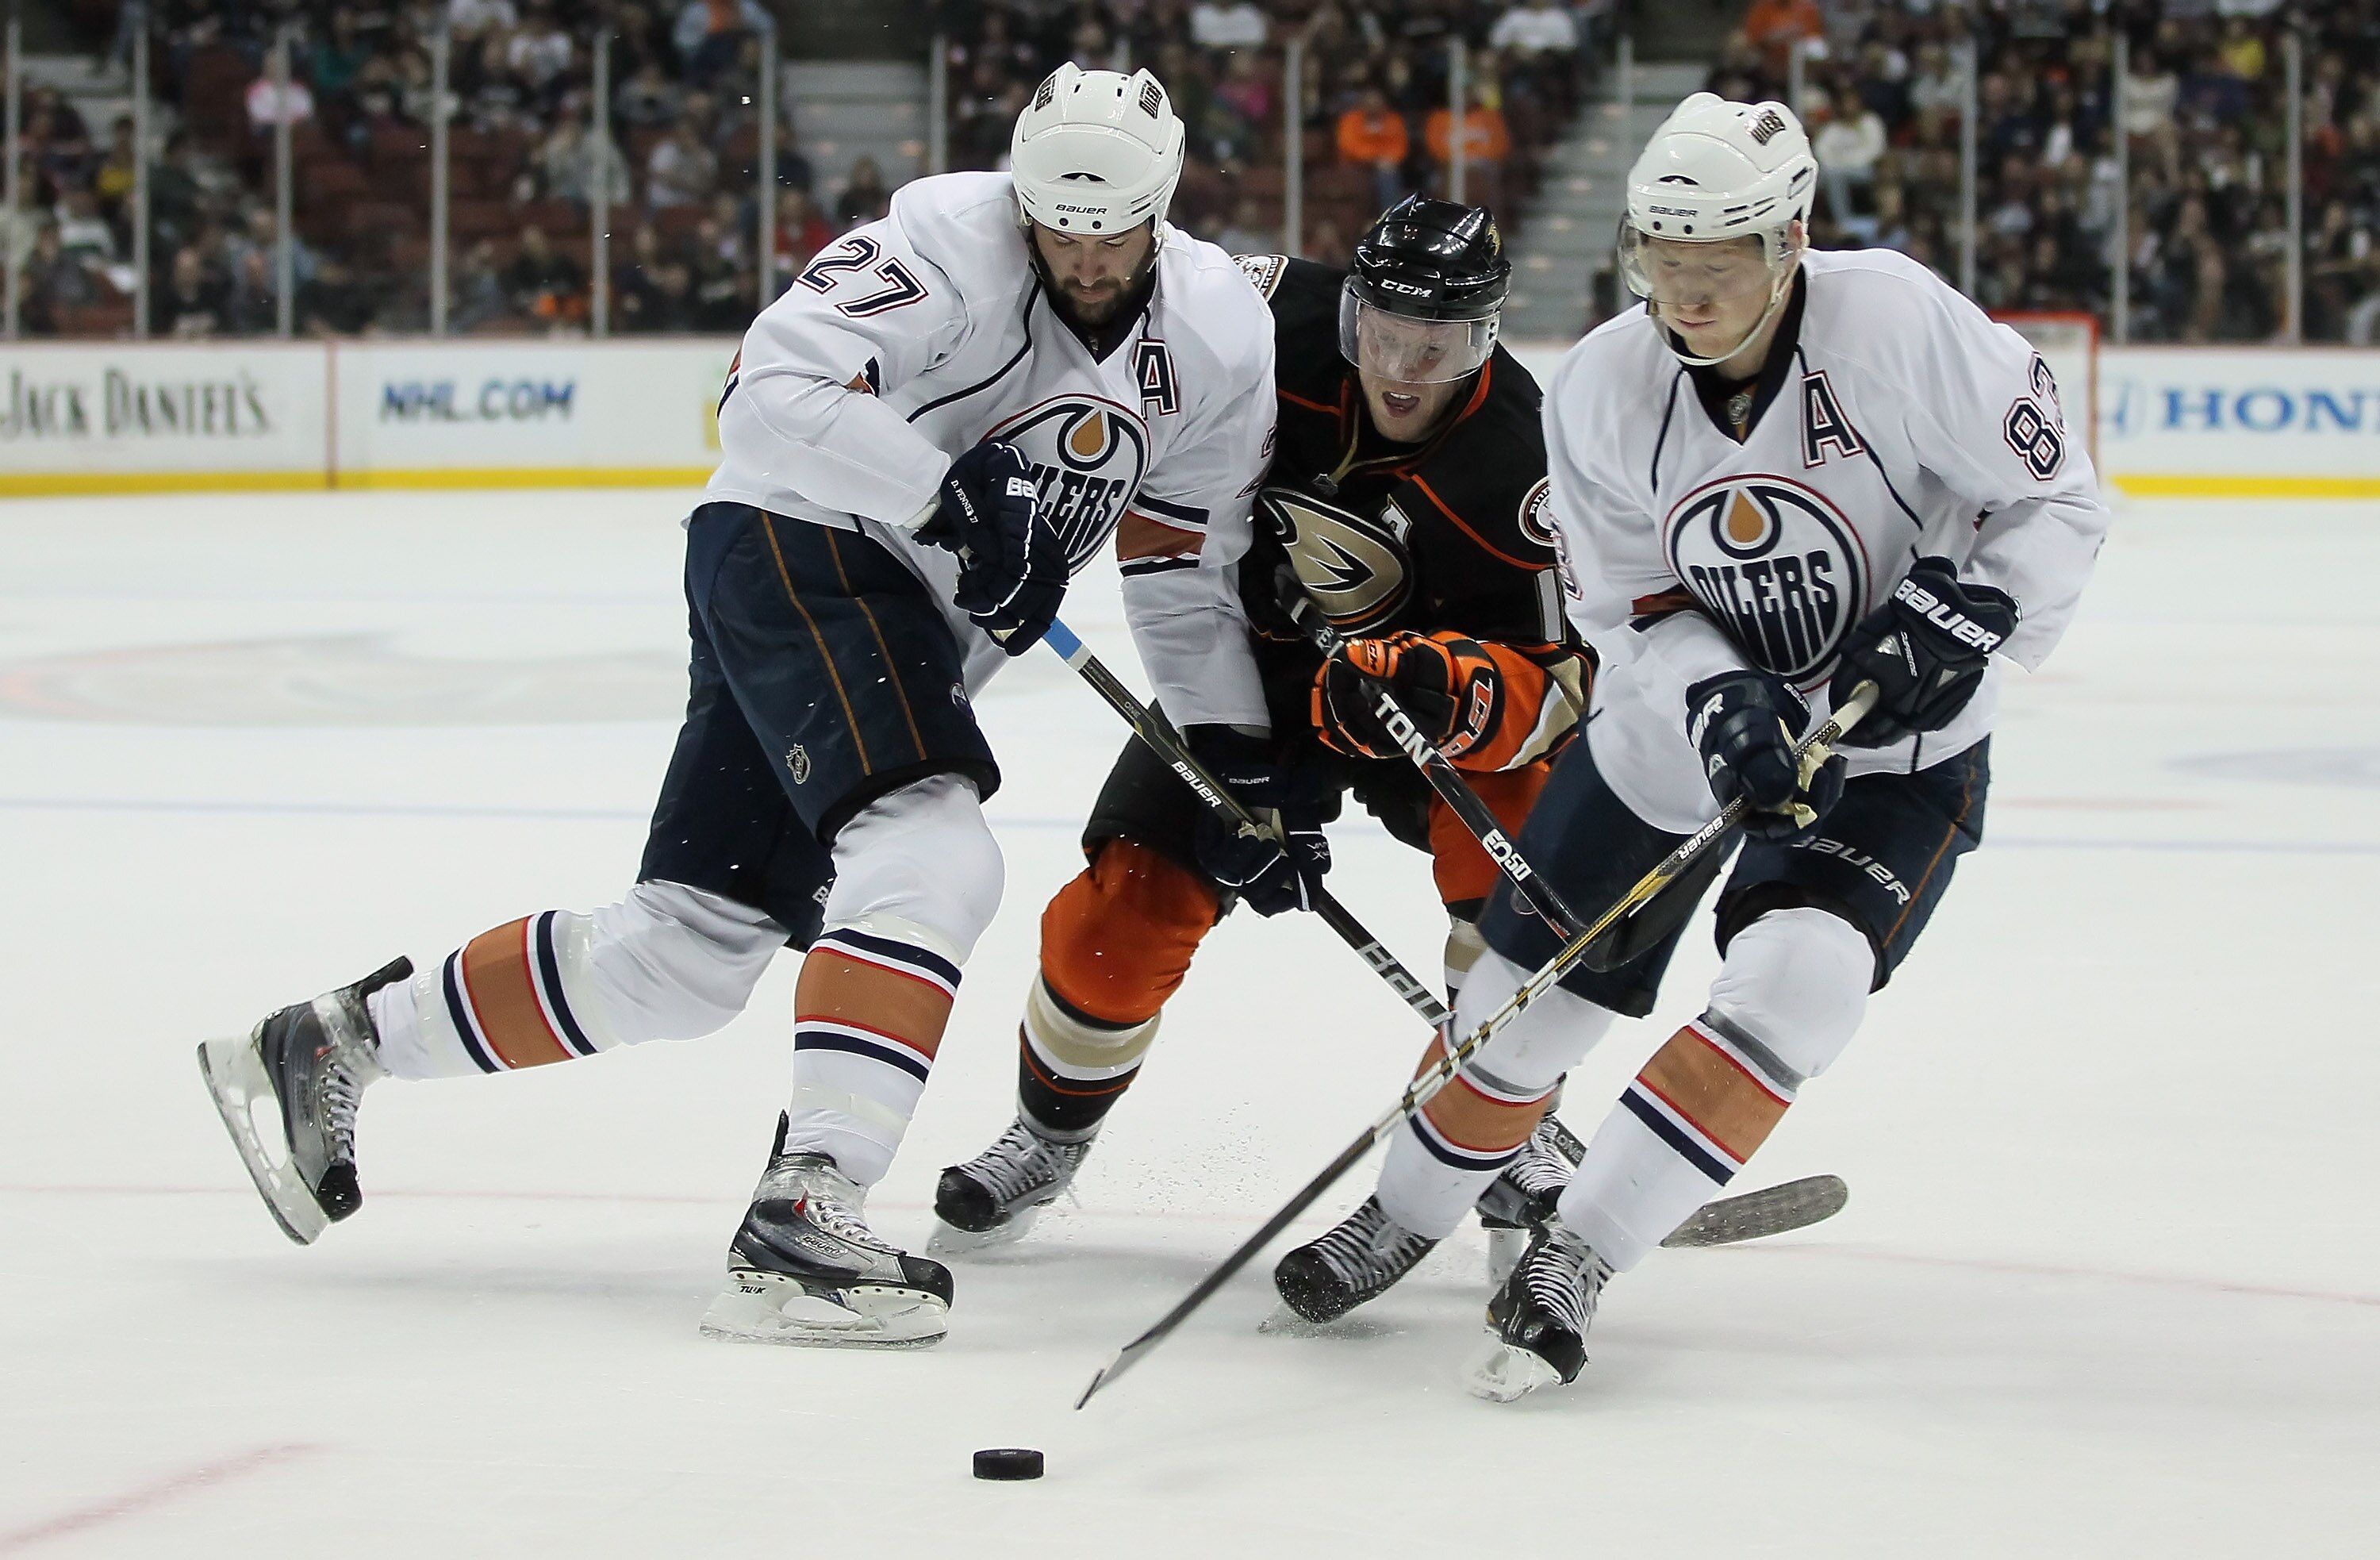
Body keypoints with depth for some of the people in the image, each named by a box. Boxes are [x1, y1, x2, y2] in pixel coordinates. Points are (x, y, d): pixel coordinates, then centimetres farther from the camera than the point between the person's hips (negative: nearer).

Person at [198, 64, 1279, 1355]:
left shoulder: (1218, 337, 2)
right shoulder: (951, 243, -17)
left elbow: (1188, 577, 8)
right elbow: (772, 392, -25)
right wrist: (944, 495, -31)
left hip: (907, 630, 8)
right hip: (798, 545, -8)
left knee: (685, 953, 6)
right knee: (932, 856, -28)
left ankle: (334, 1046, 19)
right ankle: (801, 1218, -33)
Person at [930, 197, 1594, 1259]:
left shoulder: (1516, 462, -30)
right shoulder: (1271, 320, -26)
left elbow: (1554, 682, -29)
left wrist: (1454, 692, -50)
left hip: (1415, 665, -1)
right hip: (1248, 656, 2)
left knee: (1512, 819, -27)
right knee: (1134, 897, -9)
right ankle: (1050, 1132, 19)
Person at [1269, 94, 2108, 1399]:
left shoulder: (1899, 325, -25)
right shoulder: (1602, 390, -15)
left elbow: (2051, 499, -15)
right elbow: (1630, 609, -8)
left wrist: (1954, 614, -29)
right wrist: (1716, 704, -27)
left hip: (1895, 747, -3)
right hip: (1686, 715, 3)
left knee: (1789, 985, -25)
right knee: (1532, 985, 7)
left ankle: (1572, 1263, -16)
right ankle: (1403, 1218, 35)